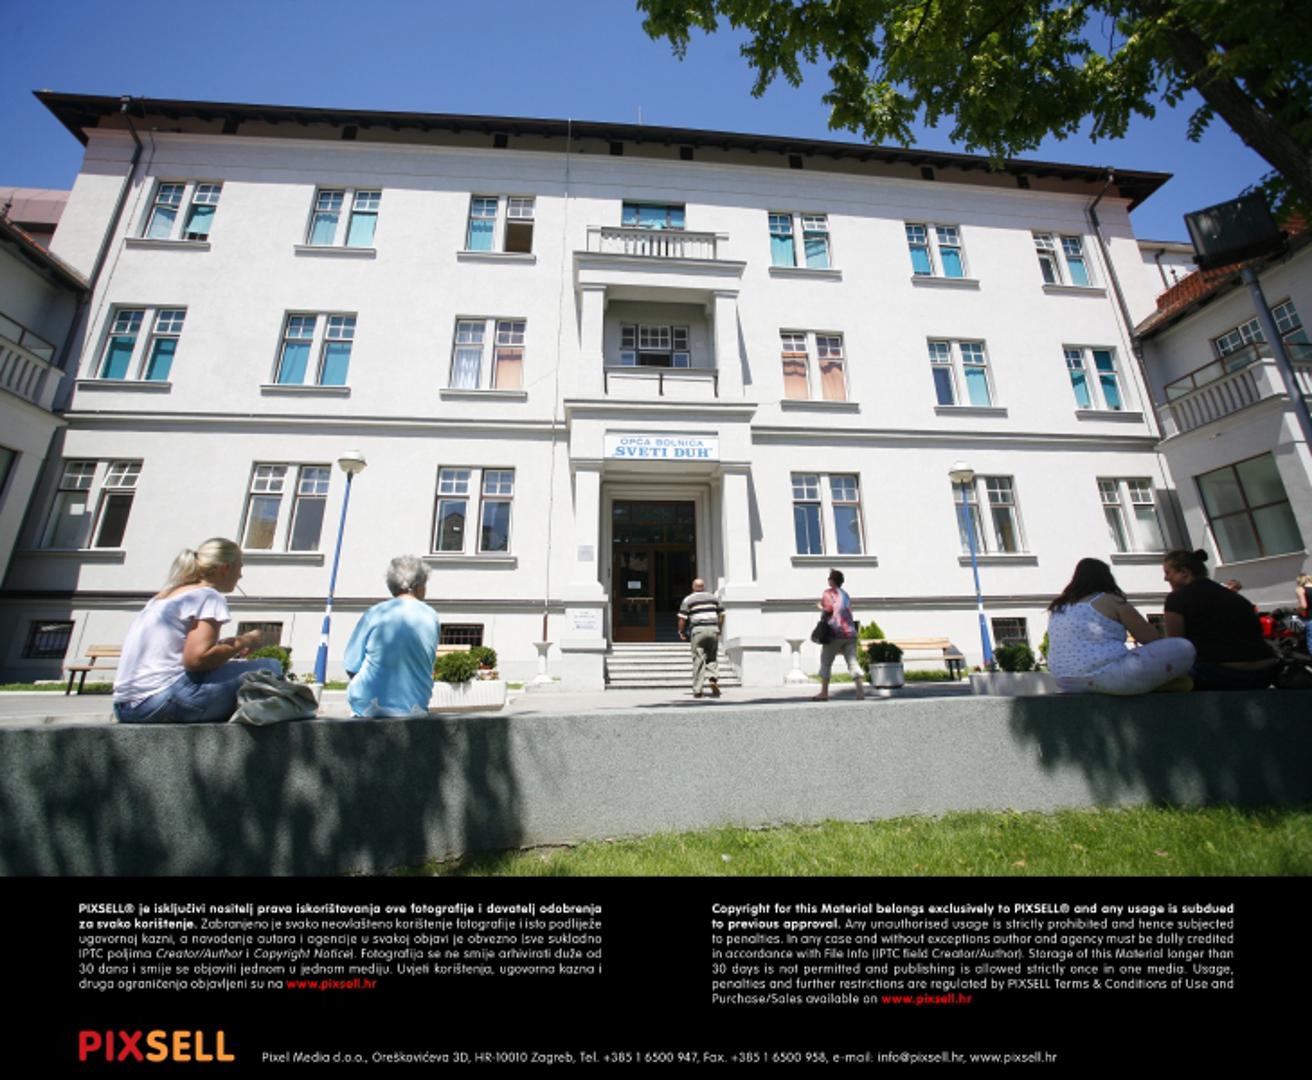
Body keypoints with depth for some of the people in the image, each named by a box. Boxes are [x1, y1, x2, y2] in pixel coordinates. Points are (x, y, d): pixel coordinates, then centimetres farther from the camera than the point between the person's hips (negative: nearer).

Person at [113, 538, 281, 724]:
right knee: (269, 668, -13)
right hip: (163, 701, -10)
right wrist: (244, 642, -6)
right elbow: (196, 658, -21)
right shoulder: (208, 596, -7)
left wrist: (228, 644, 15)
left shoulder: (165, 595, 19)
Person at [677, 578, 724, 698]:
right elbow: (721, 615, 14)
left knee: (698, 660, 1)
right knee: (711, 658, 15)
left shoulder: (688, 599, 6)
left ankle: (697, 690, 1)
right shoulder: (714, 597, 17)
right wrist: (719, 630, 24)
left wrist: (681, 632, 12)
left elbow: (682, 619, -1)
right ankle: (712, 679, -7)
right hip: (713, 629, 3)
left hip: (698, 630, -3)